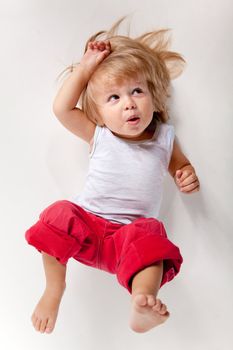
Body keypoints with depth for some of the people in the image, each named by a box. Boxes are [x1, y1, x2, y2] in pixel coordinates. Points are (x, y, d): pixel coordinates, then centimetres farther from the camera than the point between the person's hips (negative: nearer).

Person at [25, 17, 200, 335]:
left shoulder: (165, 137, 8)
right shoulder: (99, 135, 5)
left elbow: (181, 165, 23)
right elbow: (62, 109, -4)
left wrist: (188, 178, -2)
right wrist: (85, 67, -1)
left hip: (132, 232, 0)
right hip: (87, 224, 1)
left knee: (149, 236, -34)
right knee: (60, 214, -29)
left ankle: (143, 304, -54)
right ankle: (54, 288, -14)